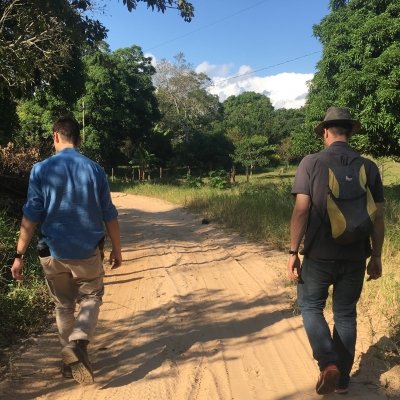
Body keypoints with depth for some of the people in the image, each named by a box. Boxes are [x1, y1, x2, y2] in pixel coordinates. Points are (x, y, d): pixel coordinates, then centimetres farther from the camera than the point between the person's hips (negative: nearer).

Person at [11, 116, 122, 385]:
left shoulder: (42, 170, -6)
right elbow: (109, 216, 0)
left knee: (64, 306, 18)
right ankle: (78, 343, -7)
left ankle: (71, 360, 26)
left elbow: (31, 217, -8)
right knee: (91, 298, 17)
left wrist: (19, 255, -1)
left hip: (53, 252, 1)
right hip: (88, 251, 0)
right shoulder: (95, 170, -3)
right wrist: (117, 249, 11)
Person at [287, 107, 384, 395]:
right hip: (354, 256, 3)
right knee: (346, 315, 16)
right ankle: (343, 379, 26)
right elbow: (378, 216, 2)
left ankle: (328, 364, -1)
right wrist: (376, 256, 11)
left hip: (319, 255, -3)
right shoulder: (369, 167, 1)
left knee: (311, 307, 16)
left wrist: (293, 252, -7)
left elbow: (301, 210, -13)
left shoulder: (311, 163, -8)